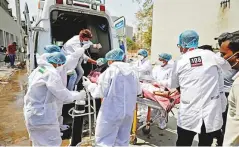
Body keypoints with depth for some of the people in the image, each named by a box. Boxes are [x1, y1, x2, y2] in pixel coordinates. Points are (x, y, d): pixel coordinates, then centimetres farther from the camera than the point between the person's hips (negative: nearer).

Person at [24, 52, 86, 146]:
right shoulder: (51, 72, -20)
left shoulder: (37, 70, 9)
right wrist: (78, 95, -7)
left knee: (38, 143, 24)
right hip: (43, 116, -10)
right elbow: (63, 94, -19)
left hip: (32, 114, 10)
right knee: (53, 143, 5)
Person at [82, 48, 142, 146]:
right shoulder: (132, 71, 5)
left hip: (112, 112, -6)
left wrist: (89, 85, 5)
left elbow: (101, 92, -10)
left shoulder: (110, 71, -12)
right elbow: (138, 91, 12)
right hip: (128, 112, 7)